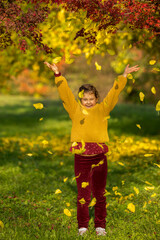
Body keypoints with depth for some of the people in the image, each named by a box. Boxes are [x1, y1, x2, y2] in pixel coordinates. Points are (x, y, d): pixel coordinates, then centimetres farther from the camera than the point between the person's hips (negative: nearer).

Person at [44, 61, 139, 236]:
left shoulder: (102, 109, 8)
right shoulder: (75, 110, 6)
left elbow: (113, 93, 7)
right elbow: (65, 92, 4)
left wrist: (123, 76, 3)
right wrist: (57, 74, -1)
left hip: (99, 157, 1)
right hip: (81, 157, -1)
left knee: (99, 193, 10)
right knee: (83, 193, 6)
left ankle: (100, 226, 21)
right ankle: (82, 226, 17)